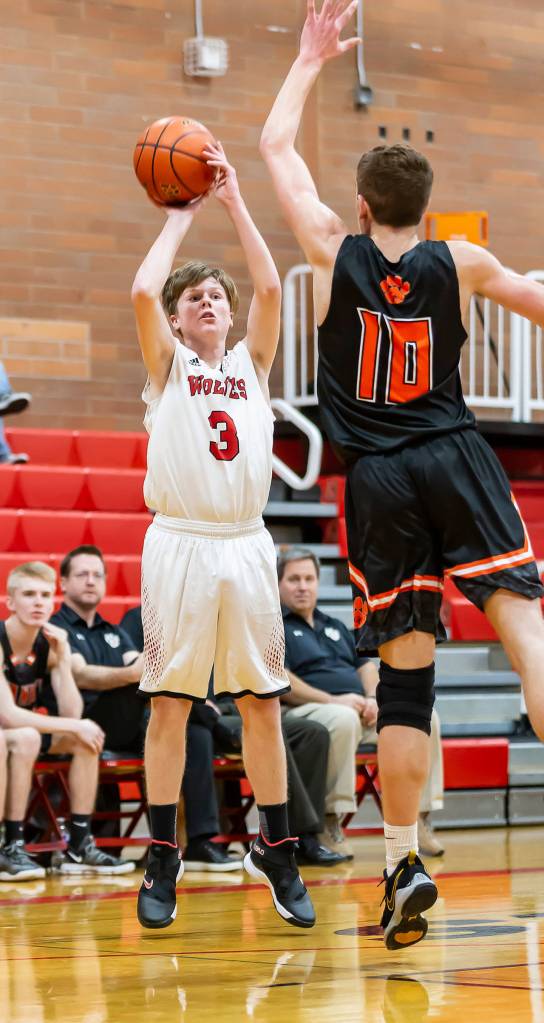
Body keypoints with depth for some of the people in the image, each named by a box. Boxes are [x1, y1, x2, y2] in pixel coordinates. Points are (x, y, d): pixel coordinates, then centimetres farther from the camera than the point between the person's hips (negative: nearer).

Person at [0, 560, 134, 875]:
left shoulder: (50, 644, -2)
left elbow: (72, 715, -9)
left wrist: (63, 657, -18)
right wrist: (73, 726, -26)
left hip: (28, 733, 7)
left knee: (86, 738, -11)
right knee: (27, 737, -34)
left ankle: (79, 847, -8)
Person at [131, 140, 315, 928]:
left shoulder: (251, 363, 14)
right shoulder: (168, 364, 7)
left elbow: (271, 286, -1)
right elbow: (142, 290, -10)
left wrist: (235, 202, 1)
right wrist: (180, 220, 3)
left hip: (246, 545, 3)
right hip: (181, 542, -3)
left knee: (263, 704, 4)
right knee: (170, 702, -2)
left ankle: (276, 853, 10)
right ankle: (162, 860, 2)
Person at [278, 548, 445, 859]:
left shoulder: (335, 626, 29)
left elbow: (365, 664, 23)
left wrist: (372, 698, 0)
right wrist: (332, 700, -18)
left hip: (361, 711, 7)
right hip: (307, 711, -7)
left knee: (425, 717, -14)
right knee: (343, 720, -42)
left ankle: (420, 819, -13)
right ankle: (330, 821, -35)